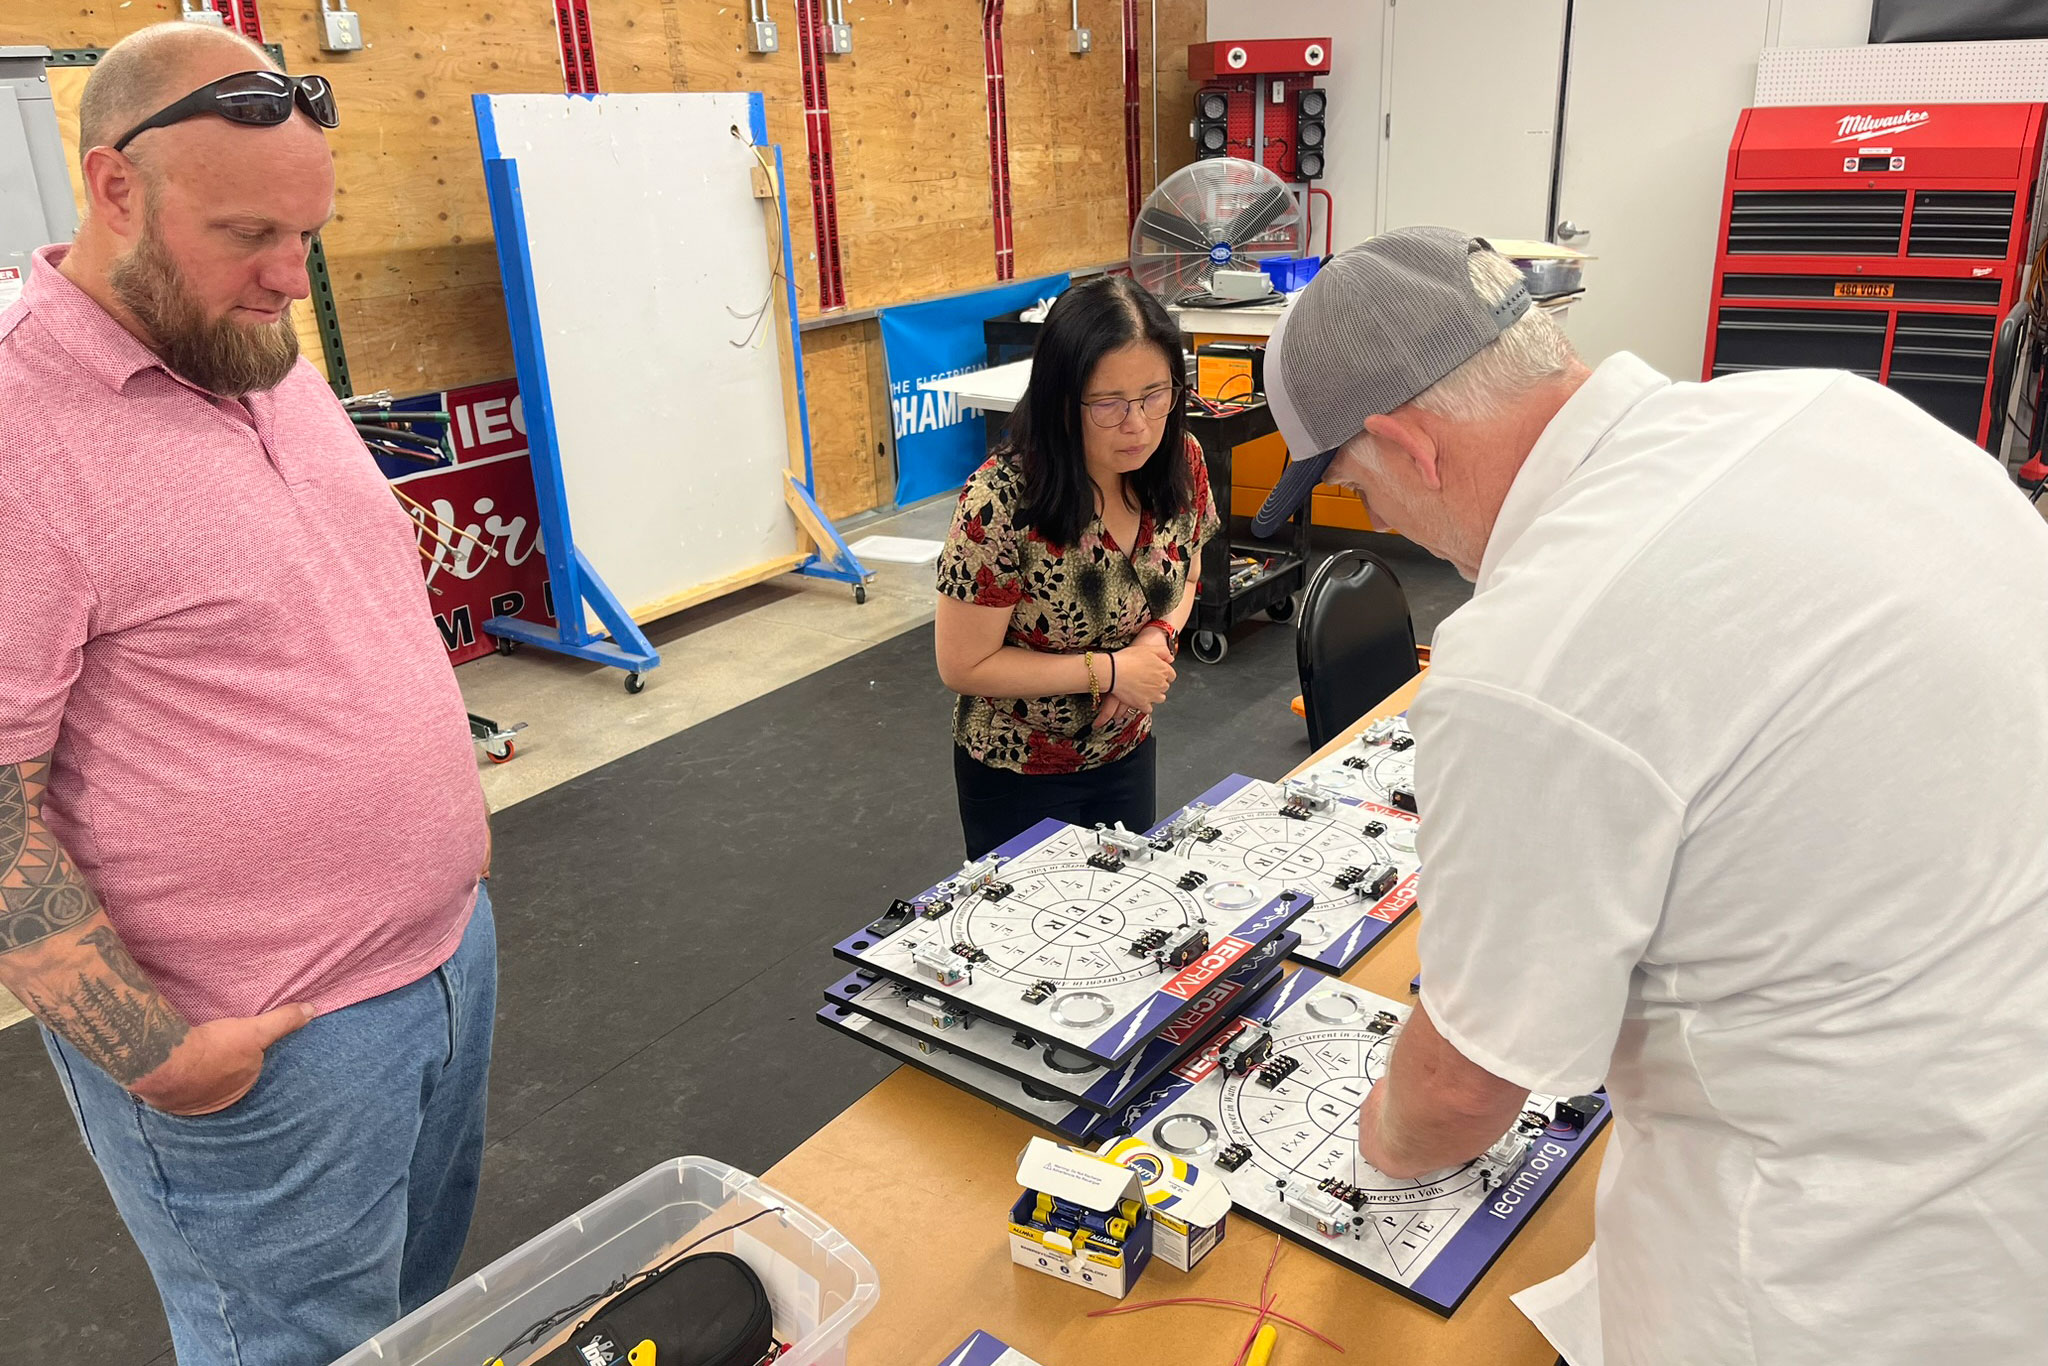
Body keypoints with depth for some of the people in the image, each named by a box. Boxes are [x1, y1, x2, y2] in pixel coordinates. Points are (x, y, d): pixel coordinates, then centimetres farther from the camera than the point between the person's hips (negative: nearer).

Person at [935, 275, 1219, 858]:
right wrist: (1109, 671, -24)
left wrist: (1159, 636, -15)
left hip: (1128, 752, 5)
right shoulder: (1001, 503, -29)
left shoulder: (1181, 463, -13)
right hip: (1019, 773, -5)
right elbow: (963, 666, -22)